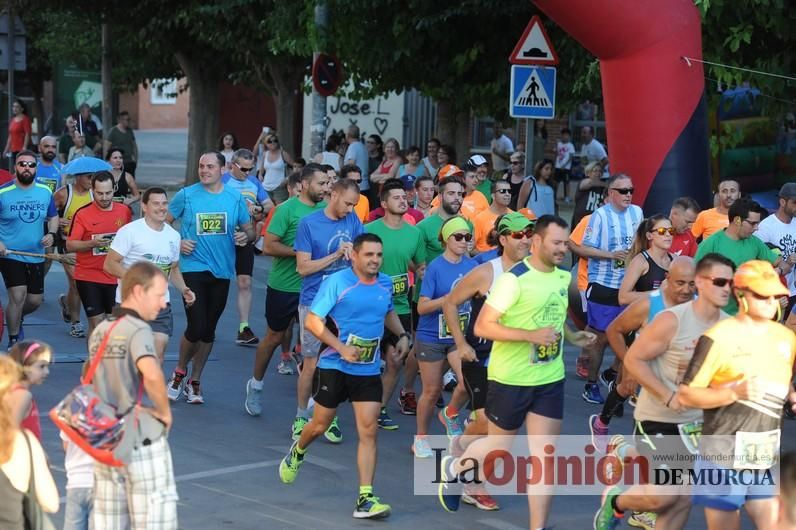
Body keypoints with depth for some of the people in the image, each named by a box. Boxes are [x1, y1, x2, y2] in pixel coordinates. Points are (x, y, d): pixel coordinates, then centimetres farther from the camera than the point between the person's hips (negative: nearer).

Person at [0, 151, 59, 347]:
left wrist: (51, 233, -4)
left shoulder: (45, 192, 3)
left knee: (35, 300, 10)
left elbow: (53, 217, 17)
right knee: (18, 296, -16)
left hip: (36, 256, 5)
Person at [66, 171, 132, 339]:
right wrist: (92, 243, -22)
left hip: (116, 277, 3)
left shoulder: (125, 211, 4)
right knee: (97, 323, -2)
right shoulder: (83, 214, -6)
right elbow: (70, 245, -7)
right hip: (89, 277, -3)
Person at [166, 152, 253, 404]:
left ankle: (194, 381, 24)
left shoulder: (235, 198, 4)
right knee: (196, 327, -11)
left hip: (221, 271, 3)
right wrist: (177, 243, -10)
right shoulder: (186, 195, -2)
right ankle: (180, 371, 15)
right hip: (193, 268, -3)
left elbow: (249, 230, 11)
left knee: (209, 329, 10)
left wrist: (245, 236, -12)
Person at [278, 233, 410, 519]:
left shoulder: (386, 283, 4)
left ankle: (365, 498, -5)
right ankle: (297, 453, 45)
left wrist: (402, 335, 8)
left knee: (369, 432, -6)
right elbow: (312, 321, -14)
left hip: (369, 371, 3)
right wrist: (341, 347, -22)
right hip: (334, 367, -3)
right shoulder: (337, 282, -13)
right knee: (320, 425, 10)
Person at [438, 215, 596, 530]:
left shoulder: (564, 277, 5)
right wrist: (532, 335, -27)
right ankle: (454, 467, 43)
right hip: (511, 378, -5)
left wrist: (571, 337, 4)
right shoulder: (514, 279, -18)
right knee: (499, 444, 12)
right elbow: (482, 327, -20)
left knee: (544, 455, 2)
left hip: (550, 379, 5)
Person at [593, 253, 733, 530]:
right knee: (663, 495, -13)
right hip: (657, 419, -6)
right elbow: (633, 359, -16)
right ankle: (616, 501, 18)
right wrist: (669, 397, -21)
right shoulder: (672, 320, -19)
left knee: (683, 500, 8)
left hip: (696, 423, 6)